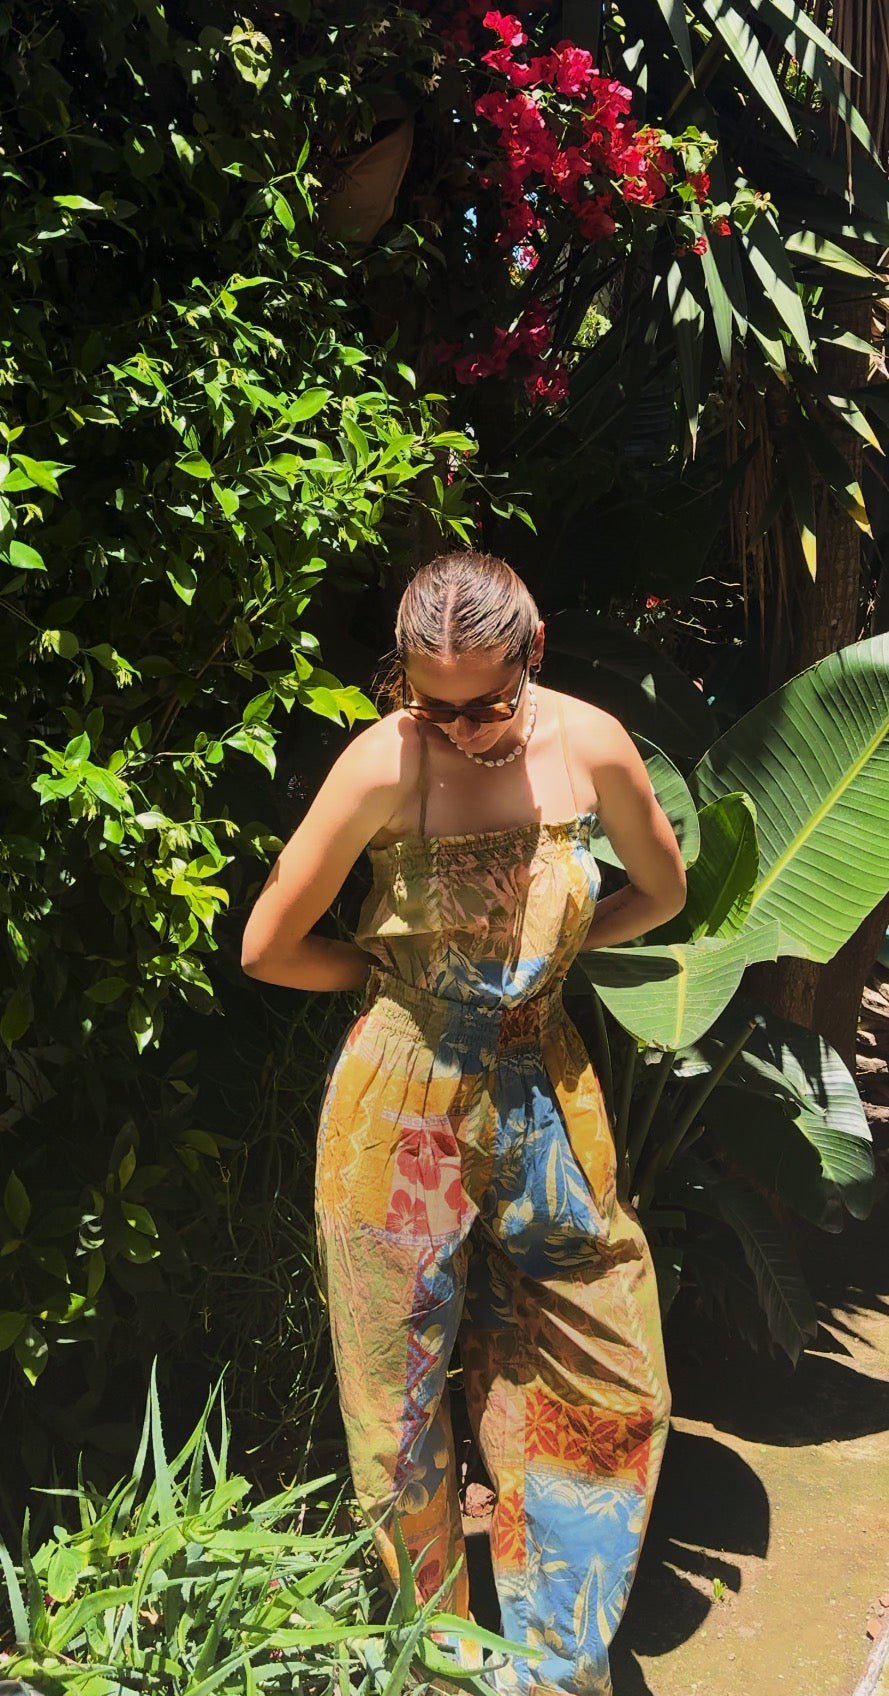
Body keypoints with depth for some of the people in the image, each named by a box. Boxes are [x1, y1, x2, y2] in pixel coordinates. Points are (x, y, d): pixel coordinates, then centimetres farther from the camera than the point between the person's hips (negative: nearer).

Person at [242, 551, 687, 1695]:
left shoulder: (589, 744, -10)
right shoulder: (386, 764, -18)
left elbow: (661, 892, 9)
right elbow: (267, 950, -10)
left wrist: (539, 954, 2)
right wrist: (402, 974, 0)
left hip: (545, 1099, 3)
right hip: (404, 1113, -3)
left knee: (604, 1393, 13)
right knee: (406, 1397, 11)